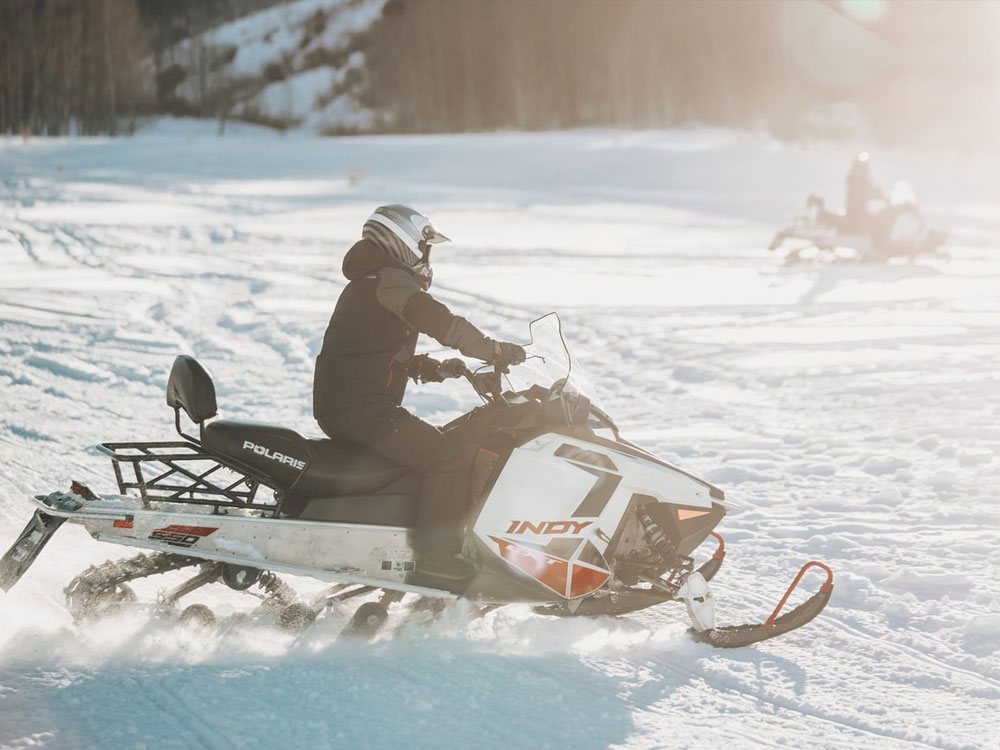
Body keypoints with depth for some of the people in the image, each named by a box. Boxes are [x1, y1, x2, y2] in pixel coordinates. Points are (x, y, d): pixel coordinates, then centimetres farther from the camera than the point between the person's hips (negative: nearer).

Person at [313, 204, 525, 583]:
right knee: (450, 458, -15)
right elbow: (440, 322, -23)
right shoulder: (389, 280, -10)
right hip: (363, 407, -11)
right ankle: (436, 552, -20)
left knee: (434, 446, 25)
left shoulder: (366, 284, 24)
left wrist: (436, 369, 13)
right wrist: (497, 351, -15)